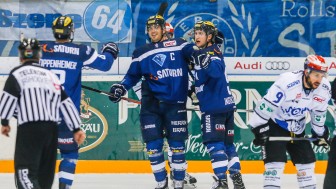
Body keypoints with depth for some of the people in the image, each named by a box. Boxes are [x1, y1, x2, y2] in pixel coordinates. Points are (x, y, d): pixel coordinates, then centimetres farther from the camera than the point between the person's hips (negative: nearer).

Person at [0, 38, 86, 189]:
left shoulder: (17, 73, 2)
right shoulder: (51, 76, 19)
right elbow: (66, 103, 15)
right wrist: (76, 129, 14)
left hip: (29, 127, -6)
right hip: (51, 129, 6)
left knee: (25, 170, -11)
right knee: (45, 170, 17)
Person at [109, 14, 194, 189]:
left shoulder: (179, 45, 6)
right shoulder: (141, 53, 12)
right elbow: (132, 75, 12)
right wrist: (121, 88, -5)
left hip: (175, 103, -2)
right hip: (151, 103, 2)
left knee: (177, 143, -2)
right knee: (153, 144, -1)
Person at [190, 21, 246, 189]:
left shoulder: (212, 53, -13)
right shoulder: (199, 54, 15)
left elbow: (216, 71, -33)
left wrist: (208, 63, -47)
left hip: (215, 107, -10)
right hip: (226, 105, 10)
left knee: (214, 143, -10)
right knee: (227, 142, 12)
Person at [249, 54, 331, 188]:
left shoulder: (324, 88, -10)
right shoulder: (287, 81, -31)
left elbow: (319, 112, 9)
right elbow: (266, 104, -27)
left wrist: (319, 133, 17)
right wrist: (259, 129, -25)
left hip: (297, 130, 7)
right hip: (274, 126, -7)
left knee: (307, 162, 9)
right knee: (275, 162, -17)